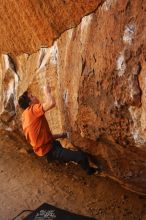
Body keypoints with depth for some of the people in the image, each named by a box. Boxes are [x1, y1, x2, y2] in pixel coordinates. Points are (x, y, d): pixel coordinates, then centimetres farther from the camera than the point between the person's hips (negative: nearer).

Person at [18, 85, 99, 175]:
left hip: (43, 148, 10)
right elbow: (52, 103, -38)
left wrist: (60, 135, 11)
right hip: (49, 151, -10)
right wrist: (47, 92, -18)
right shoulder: (32, 110, -21)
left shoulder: (25, 116, 7)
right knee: (81, 155, -11)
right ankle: (89, 170, 18)